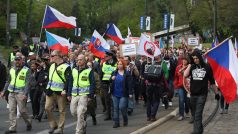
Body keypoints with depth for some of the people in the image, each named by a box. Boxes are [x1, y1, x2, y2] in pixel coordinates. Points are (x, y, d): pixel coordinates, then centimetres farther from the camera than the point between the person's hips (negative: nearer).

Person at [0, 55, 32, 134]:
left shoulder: (26, 70, -3)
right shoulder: (11, 70, 14)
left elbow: (27, 83, -8)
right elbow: (8, 82, 21)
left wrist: (25, 94, -17)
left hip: (20, 93, -5)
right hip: (11, 93, 5)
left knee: (22, 110, -3)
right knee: (11, 110, -1)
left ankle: (28, 123, 21)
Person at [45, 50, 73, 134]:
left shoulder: (66, 67, -10)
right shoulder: (52, 66, 14)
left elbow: (69, 80, -14)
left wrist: (65, 90, -22)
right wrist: (48, 88, 16)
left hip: (60, 92, -7)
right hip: (50, 91, 7)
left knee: (61, 110, 1)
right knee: (47, 108, 2)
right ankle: (53, 125, 15)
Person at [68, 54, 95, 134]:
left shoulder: (89, 71, -2)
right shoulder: (74, 70, 13)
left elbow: (92, 84, -3)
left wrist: (90, 96, -9)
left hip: (84, 95, -6)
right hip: (74, 94, 6)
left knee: (80, 113, -11)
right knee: (73, 112, 7)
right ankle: (83, 122, 33)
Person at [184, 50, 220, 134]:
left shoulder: (207, 67, -2)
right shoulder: (192, 67, 5)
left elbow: (212, 81, 5)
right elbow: (185, 75, -14)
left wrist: (216, 93, 8)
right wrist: (190, 64, -11)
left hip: (202, 94, -4)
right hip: (193, 93, 4)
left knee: (198, 114, -13)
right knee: (194, 114, 14)